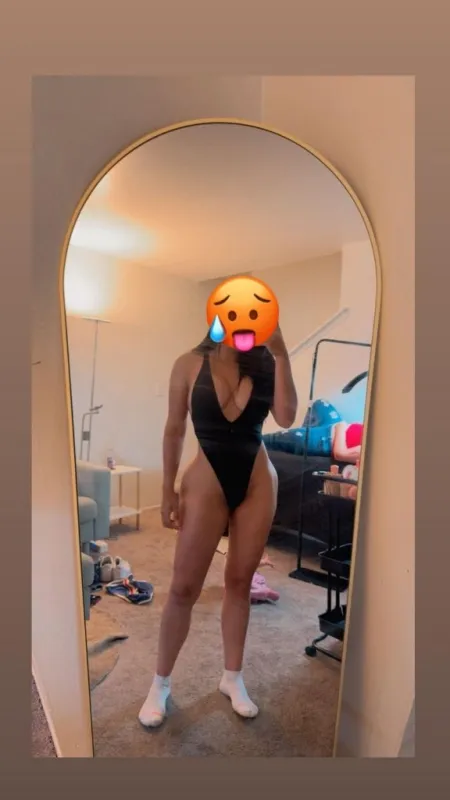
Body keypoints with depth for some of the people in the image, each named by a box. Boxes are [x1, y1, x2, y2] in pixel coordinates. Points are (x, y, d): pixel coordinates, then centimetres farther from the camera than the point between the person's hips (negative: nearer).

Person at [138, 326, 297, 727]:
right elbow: (175, 430, 1)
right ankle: (160, 683, 29)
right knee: (184, 587, 5)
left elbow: (286, 418, -14)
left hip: (258, 481, 2)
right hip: (208, 481, -2)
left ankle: (233, 678, 35)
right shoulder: (190, 365, -4)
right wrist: (168, 490, 1)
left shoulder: (264, 365, 0)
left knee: (240, 581, 14)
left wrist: (280, 355, -17)